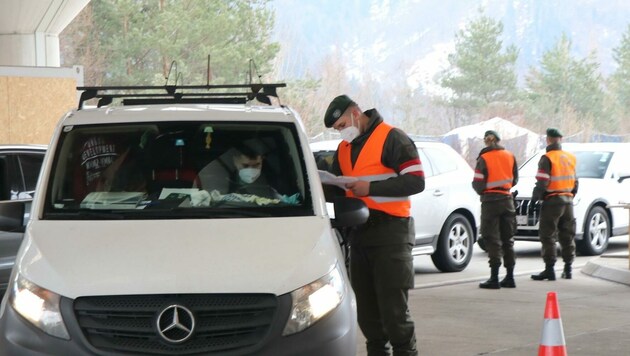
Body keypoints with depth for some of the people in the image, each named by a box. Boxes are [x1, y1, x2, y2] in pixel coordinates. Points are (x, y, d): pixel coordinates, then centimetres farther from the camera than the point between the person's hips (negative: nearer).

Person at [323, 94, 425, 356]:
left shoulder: (391, 138, -5)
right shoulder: (344, 149, 18)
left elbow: (416, 180, -13)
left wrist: (371, 188, -18)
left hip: (390, 232, -7)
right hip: (359, 234, 7)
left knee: (394, 309, -9)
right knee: (367, 311, 8)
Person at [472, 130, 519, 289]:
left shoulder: (484, 159, -11)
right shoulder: (510, 156, 5)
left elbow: (478, 183, -12)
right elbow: (514, 179, 11)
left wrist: (481, 191, 9)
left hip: (490, 200, -5)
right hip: (507, 200, 5)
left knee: (493, 240, -3)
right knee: (508, 239, 12)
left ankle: (494, 278, -6)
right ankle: (509, 277, 13)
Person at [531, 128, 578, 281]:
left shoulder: (547, 159, -12)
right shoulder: (570, 158, 11)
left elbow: (542, 183, -17)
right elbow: (575, 182, 17)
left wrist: (534, 199, -7)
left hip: (552, 201, -7)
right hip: (568, 201, 7)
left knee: (548, 237, -4)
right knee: (567, 236, 13)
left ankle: (549, 269, -8)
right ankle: (568, 269, 16)